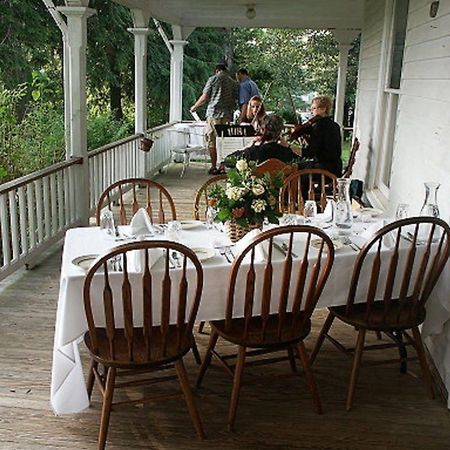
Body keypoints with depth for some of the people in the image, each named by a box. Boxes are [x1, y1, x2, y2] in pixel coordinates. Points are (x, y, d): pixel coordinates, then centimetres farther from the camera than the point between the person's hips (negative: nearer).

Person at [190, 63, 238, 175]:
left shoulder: (213, 79, 1)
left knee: (212, 141, 2)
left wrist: (195, 106, 13)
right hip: (227, 115, 4)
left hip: (213, 113, -4)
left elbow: (204, 97, -1)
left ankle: (214, 167, 2)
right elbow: (234, 100, 11)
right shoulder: (233, 82, 12)